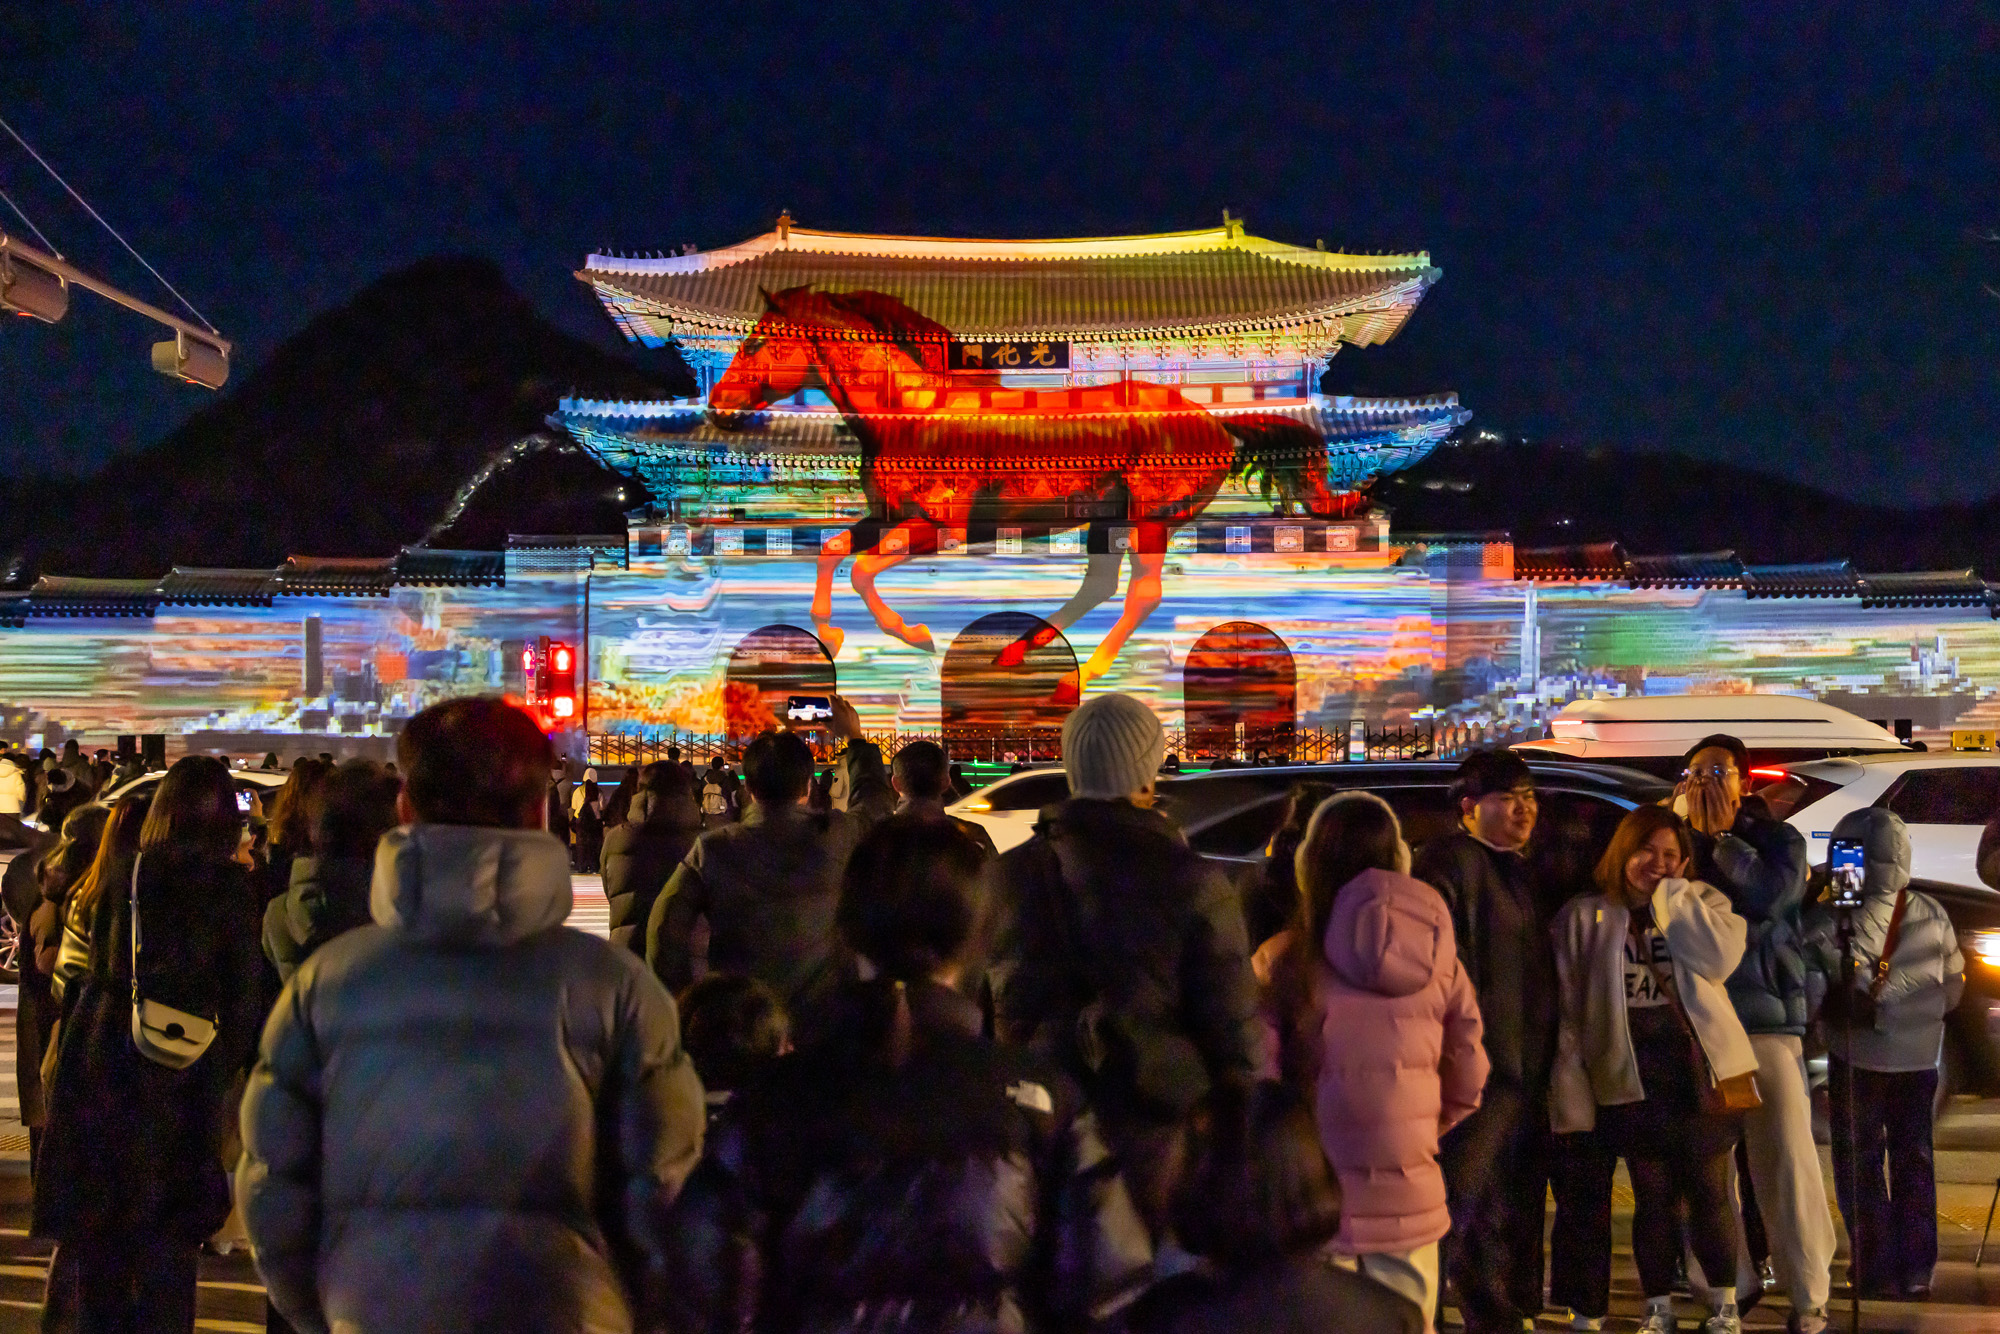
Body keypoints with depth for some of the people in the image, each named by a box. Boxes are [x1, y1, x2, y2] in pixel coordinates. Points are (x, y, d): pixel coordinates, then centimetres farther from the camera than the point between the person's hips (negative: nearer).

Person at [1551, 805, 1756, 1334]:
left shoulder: (1701, 903, 7)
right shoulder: (1584, 917, 4)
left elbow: (1720, 959, -14)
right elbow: (1569, 1010, 2)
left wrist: (1672, 895, -11)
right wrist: (1571, 1093, -3)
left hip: (1701, 1072, 0)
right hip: (1632, 1081, 0)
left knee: (1710, 1193, 4)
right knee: (1653, 1198, 6)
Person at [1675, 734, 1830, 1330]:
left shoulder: (1778, 838, 6)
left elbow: (1773, 894, -15)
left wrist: (1720, 837, -8)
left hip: (1767, 1017, -3)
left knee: (1786, 1158, -7)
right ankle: (1732, 1285, 17)